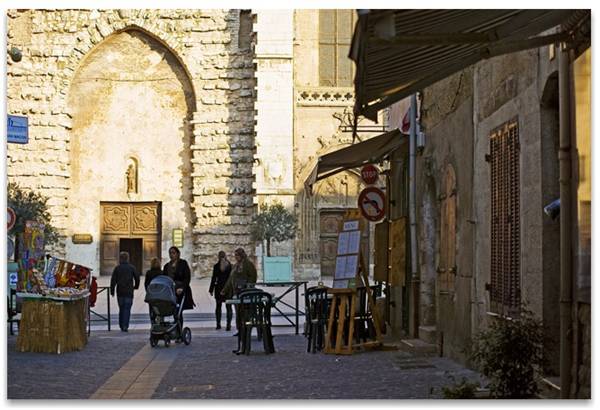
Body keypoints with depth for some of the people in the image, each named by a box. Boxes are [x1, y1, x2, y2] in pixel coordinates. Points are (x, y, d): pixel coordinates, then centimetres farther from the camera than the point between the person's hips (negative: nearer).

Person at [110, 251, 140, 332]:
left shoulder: (117, 268, 1)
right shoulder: (131, 267, 1)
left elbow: (113, 280, -2)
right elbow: (137, 278, 2)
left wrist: (112, 291, 3)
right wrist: (136, 286, 19)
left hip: (120, 292, 1)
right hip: (129, 292, -1)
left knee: (121, 309, 12)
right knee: (127, 309, -1)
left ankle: (121, 326, 13)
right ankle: (125, 326, -11)